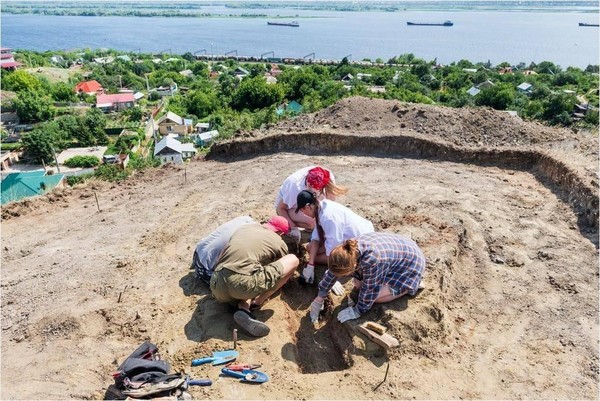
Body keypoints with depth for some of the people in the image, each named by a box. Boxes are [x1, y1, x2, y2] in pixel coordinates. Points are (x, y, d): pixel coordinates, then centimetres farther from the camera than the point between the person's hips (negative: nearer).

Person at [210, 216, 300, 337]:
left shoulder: (244, 227, 25)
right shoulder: (279, 243, 15)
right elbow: (282, 267, 33)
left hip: (217, 287, 5)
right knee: (293, 260, 11)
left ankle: (243, 309, 7)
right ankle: (257, 302, 8)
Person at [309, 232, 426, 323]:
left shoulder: (371, 260, -43)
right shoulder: (346, 251, -21)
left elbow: (369, 289, -27)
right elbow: (331, 273, -5)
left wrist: (357, 311, -14)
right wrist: (319, 298, 2)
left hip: (409, 262, -6)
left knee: (376, 296, -16)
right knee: (358, 284, -2)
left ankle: (412, 286, 3)